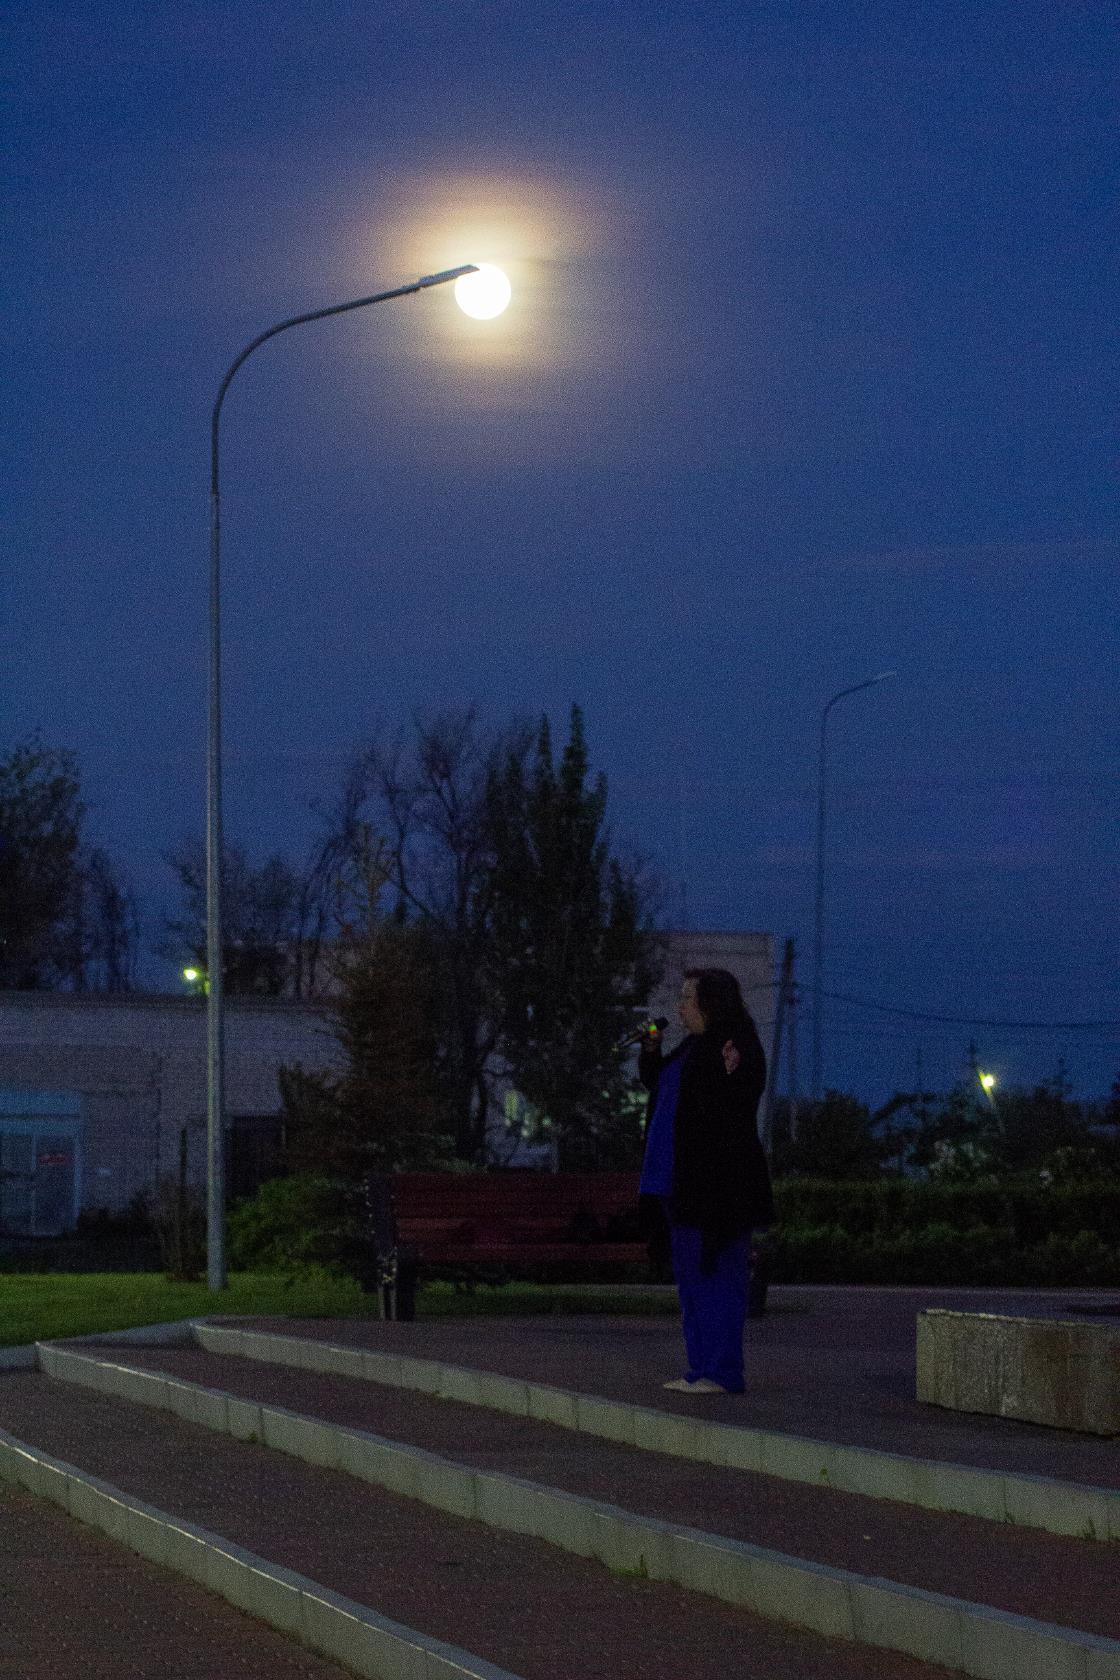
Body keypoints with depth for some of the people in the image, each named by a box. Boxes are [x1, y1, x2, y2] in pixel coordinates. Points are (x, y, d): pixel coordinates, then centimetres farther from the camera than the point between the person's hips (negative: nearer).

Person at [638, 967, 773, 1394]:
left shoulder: (739, 1049, -13)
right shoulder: (695, 1046, 15)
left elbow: (732, 1110, -21)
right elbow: (657, 1084, 27)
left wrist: (728, 1077, -38)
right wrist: (651, 1051, 11)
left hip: (717, 1181, -10)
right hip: (682, 1181, 10)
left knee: (717, 1275, -8)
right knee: (690, 1275, 12)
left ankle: (723, 1373, -7)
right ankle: (701, 1368, 17)